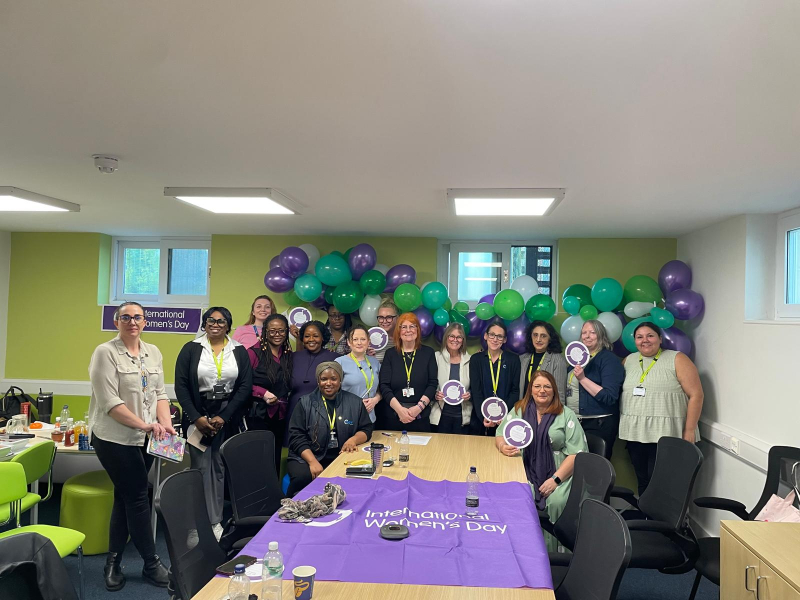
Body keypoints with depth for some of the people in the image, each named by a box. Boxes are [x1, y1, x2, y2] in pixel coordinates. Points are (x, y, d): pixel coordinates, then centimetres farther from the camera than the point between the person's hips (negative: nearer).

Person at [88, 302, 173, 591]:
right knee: (138, 499, -1)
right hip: (115, 438, -6)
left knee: (125, 498, 13)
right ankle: (151, 564, 13)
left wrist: (165, 424, -7)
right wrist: (145, 424, -22)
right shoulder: (105, 352, -10)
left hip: (145, 438, 6)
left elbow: (160, 393, 9)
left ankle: (113, 562, 26)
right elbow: (109, 402, -16)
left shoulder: (153, 352, 9)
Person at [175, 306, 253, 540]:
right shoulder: (191, 349, 3)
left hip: (228, 417, 1)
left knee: (220, 468, 1)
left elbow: (245, 387, 1)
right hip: (198, 417, -1)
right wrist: (196, 417, -9)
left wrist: (224, 417, -7)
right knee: (202, 467, -3)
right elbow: (181, 385, -1)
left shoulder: (239, 352, 5)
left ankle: (215, 520, 13)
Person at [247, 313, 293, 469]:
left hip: (280, 416, 5)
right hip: (258, 415, -5)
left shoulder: (289, 356, 10)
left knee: (275, 459, 12)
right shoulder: (254, 353, -7)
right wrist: (263, 393, -19)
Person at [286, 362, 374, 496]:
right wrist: (313, 462, -17)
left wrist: (354, 439, -11)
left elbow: (366, 429, 13)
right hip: (307, 458, -1)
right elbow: (297, 436, -2)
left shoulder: (354, 402, 10)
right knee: (303, 478, -34)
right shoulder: (306, 402, 5)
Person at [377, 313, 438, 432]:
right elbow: (384, 386, -2)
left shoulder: (428, 353, 5)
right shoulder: (390, 355, 5)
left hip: (420, 417, 0)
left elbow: (433, 383, -1)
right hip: (392, 417, 0)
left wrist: (419, 407, -13)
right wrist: (399, 409, -14)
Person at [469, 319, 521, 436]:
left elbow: (515, 391, 0)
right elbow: (476, 392, -3)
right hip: (479, 420, 1)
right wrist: (483, 417, -17)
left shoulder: (513, 359, 4)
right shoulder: (476, 359, 4)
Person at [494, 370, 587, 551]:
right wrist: (503, 446, -14)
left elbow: (576, 453, -3)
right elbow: (500, 436, 12)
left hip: (559, 474, -1)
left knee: (556, 501, -30)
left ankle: (553, 554, -11)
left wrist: (555, 479, -14)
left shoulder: (566, 415, 3)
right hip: (526, 473, 1)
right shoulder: (519, 410, 11)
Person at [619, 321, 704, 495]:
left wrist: (689, 430, -11)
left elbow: (696, 395, -7)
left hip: (666, 434, -5)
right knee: (642, 480, 11)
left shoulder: (677, 360, -4)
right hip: (635, 433, 5)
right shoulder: (628, 361, 11)